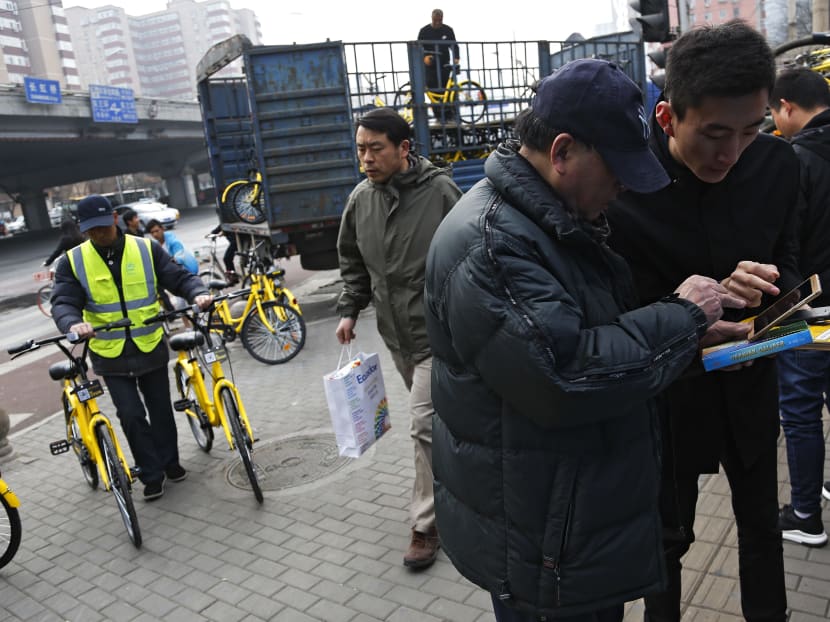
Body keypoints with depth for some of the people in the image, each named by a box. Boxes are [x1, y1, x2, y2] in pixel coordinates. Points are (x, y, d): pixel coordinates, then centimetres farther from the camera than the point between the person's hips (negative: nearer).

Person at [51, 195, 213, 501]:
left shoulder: (147, 249, -3)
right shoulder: (73, 261, -3)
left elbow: (179, 277, -5)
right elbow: (63, 302, -11)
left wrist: (198, 293, -27)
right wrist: (73, 323, -34)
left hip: (151, 347, 1)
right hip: (110, 354, 0)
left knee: (161, 409, 13)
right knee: (131, 415, -1)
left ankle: (169, 462, 34)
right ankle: (152, 475, 15)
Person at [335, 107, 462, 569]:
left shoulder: (440, 191, -15)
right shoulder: (361, 198, 2)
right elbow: (353, 260, 15)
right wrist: (349, 310, 8)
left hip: (436, 332, -6)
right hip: (396, 332, 6)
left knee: (425, 425, -6)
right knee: (435, 415, 20)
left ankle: (426, 524, 9)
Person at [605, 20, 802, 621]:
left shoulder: (777, 163, -10)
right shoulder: (623, 184, -24)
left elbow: (787, 261, 2)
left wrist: (770, 286, -20)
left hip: (749, 386, 4)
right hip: (667, 392, -4)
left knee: (762, 522, 25)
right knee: (668, 534, 18)